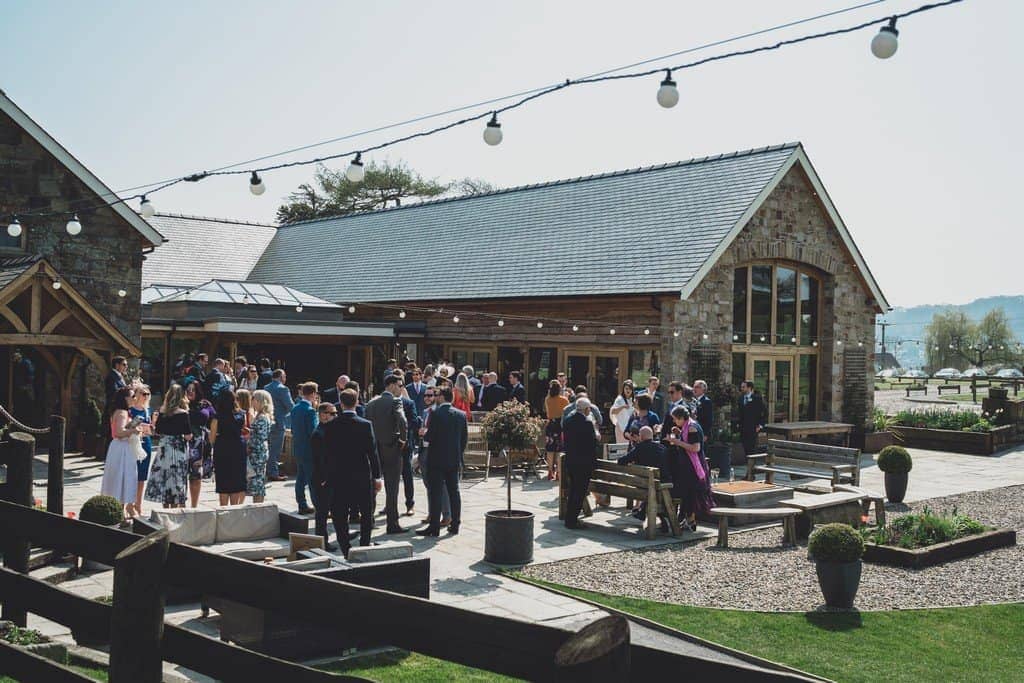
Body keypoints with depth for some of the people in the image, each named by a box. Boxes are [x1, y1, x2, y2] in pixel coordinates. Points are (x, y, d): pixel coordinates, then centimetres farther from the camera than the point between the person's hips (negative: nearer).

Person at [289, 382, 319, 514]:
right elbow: (313, 432, -20)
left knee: (300, 479, 13)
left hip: (297, 449, 8)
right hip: (309, 450, -8)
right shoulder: (310, 410, -18)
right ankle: (319, 508, 0)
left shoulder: (295, 408, 7)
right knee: (313, 480, -4)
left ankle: (302, 505, 19)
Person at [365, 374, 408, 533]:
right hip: (392, 448, -6)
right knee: (392, 487, -1)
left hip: (374, 448, 6)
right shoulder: (395, 402, -11)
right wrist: (403, 438, -12)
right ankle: (392, 524, 1)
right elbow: (402, 421, -27)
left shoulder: (371, 403, 8)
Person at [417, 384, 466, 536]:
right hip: (454, 460, 5)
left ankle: (434, 527, -1)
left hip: (437, 459, -5)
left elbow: (430, 436, -14)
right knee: (454, 492, 11)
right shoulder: (461, 415, 4)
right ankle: (455, 525, 15)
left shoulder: (435, 413, -13)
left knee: (435, 493, -2)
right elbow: (465, 438, 8)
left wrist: (424, 435, 8)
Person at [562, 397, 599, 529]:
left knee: (573, 490, 19)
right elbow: (594, 442, -15)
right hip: (584, 462, -8)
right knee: (580, 491, 0)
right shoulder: (587, 423, -17)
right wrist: (595, 428, 0)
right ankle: (572, 521, 1)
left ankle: (569, 518, 25)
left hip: (570, 460, 8)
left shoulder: (568, 421, 6)